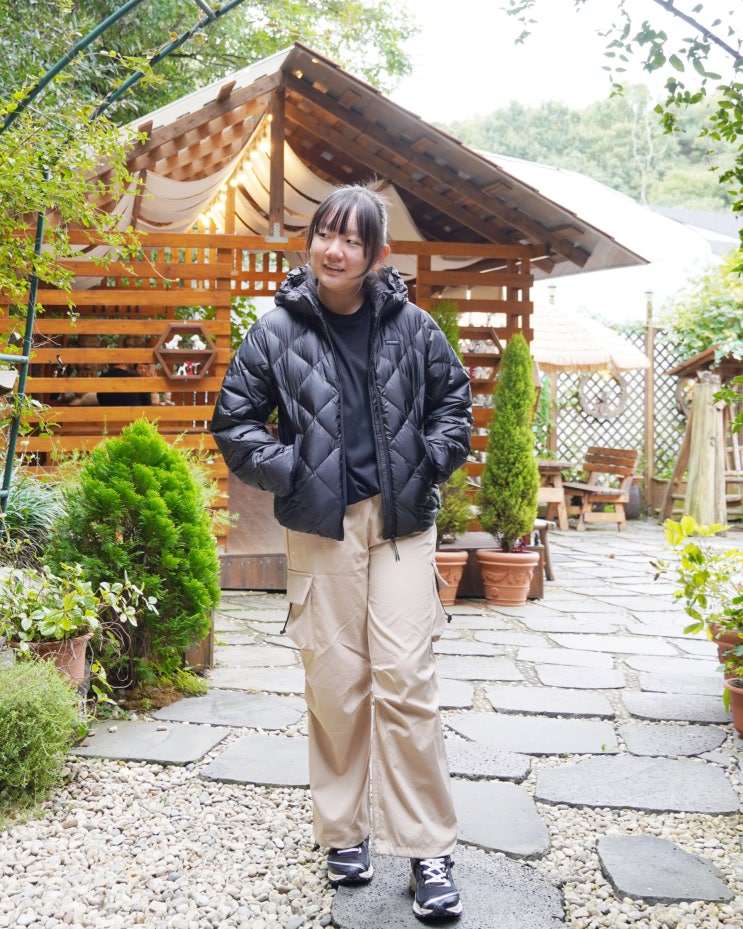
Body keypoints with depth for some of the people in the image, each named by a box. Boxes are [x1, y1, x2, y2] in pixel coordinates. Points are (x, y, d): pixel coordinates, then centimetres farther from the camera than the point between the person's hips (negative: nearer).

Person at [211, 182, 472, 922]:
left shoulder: (411, 326, 4)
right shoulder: (278, 330, 1)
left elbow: (454, 399, 16)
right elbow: (234, 420, 7)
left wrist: (431, 463, 2)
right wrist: (285, 471, -5)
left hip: (400, 522, 0)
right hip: (319, 527, 0)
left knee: (406, 682, -4)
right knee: (335, 684, 5)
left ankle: (427, 850, 9)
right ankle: (344, 833, 24)